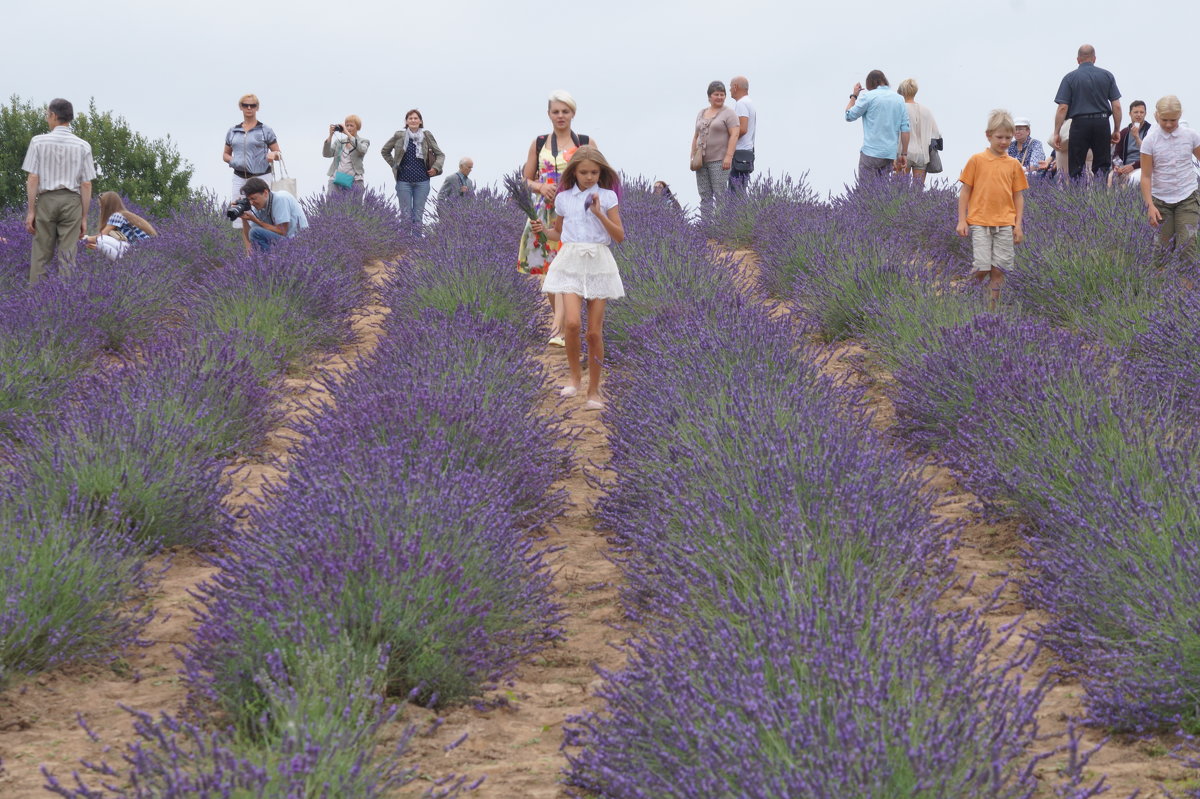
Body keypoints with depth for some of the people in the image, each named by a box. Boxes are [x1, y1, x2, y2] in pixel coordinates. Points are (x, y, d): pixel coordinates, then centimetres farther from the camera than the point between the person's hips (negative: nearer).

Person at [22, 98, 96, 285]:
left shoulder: (38, 142, -3)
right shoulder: (83, 146, 0)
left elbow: (33, 179, -6)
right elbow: (86, 185, -1)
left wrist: (31, 210, -1)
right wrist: (84, 217, 4)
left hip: (46, 200, -1)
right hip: (72, 201, 1)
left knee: (40, 256, 5)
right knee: (68, 258, 1)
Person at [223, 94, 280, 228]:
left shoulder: (266, 131, 4)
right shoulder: (233, 132, 13)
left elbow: (279, 154, 6)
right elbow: (226, 154, 21)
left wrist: (273, 154, -17)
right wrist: (232, 161, -1)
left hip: (261, 177, -3)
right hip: (240, 179, 3)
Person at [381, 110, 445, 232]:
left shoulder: (426, 136, 2)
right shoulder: (399, 136, 2)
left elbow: (440, 154, 9)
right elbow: (385, 151, 17)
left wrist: (436, 167, -6)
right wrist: (394, 165, 9)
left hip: (422, 181, 0)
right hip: (404, 180, 0)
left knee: (418, 214, 3)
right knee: (406, 214, 0)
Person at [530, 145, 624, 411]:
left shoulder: (607, 197, 0)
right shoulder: (563, 198, 7)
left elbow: (620, 236, -4)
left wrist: (599, 213, -15)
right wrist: (544, 230, -1)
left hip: (598, 263, -1)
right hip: (571, 262, 1)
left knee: (594, 331, 1)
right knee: (572, 322, -21)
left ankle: (594, 391, 13)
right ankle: (575, 374, 2)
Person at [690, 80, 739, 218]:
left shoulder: (728, 113, -3)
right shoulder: (702, 113, 16)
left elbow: (734, 135, -12)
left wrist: (728, 157, -20)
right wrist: (693, 157, 12)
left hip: (719, 160, -6)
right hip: (702, 160, 6)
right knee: (705, 195, 4)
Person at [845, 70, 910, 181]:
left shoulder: (868, 97, -5)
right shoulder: (900, 99, 9)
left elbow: (849, 116, 3)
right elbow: (905, 129, 6)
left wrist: (853, 96, 16)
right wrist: (904, 154, 11)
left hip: (871, 153, -5)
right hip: (890, 154, 5)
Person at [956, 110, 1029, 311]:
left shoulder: (1014, 164, 8)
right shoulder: (976, 160, 2)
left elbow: (1018, 196, 12)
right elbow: (965, 191, 4)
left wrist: (1018, 225, 5)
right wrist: (962, 220, -2)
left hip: (1005, 225, 2)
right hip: (980, 222, -2)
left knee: (998, 270, 1)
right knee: (981, 268, -10)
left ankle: (991, 310, 8)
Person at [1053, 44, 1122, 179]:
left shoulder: (1070, 78, 0)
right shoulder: (1107, 76, 6)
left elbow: (1063, 108, -6)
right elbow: (1116, 106, 3)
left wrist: (1056, 132, -2)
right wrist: (1117, 130, 10)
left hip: (1080, 123, -2)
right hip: (1102, 122, 2)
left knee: (1075, 169, 3)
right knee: (1102, 166, 8)